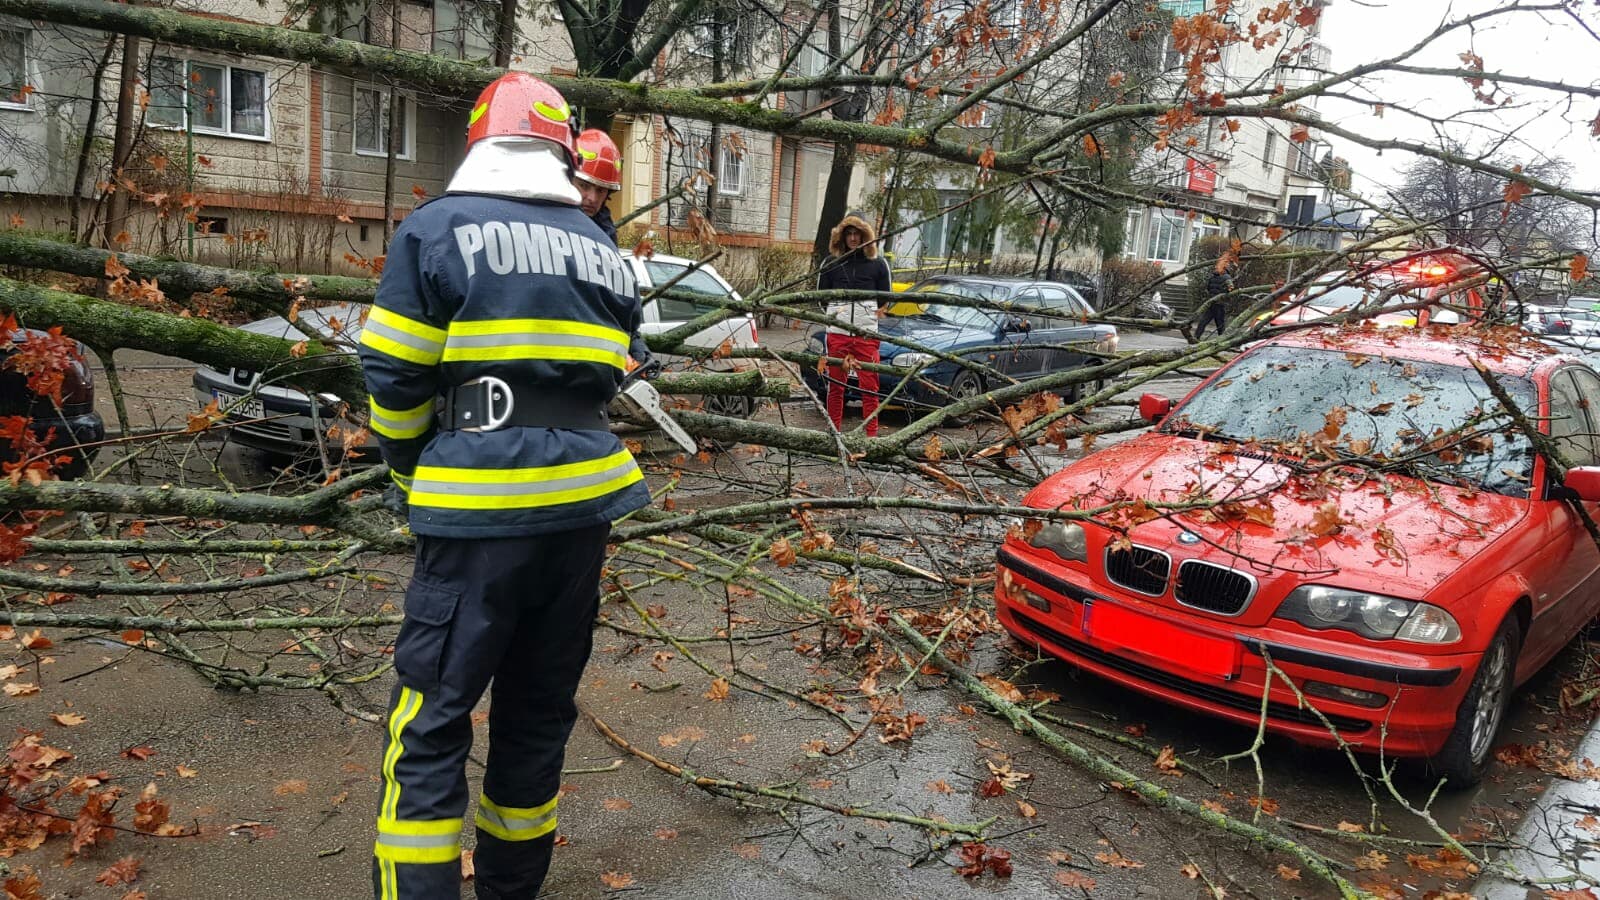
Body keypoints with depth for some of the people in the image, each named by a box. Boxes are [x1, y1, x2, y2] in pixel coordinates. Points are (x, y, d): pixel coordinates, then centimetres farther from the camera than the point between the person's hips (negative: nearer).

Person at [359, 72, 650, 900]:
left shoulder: (436, 230, -3)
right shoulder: (603, 250, 11)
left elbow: (395, 379, -4)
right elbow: (608, 377, 12)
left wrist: (413, 469, 13)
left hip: (481, 507, -5)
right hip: (586, 498, 5)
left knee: (432, 718, 4)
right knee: (541, 707, 17)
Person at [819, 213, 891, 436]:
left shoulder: (878, 264, 7)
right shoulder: (831, 263, 9)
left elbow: (885, 301, 12)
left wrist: (868, 313, 6)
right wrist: (836, 312, 8)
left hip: (867, 334, -1)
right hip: (837, 333, 1)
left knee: (869, 386, -1)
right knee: (835, 385, 5)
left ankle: (872, 434, 4)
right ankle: (834, 432, 15)